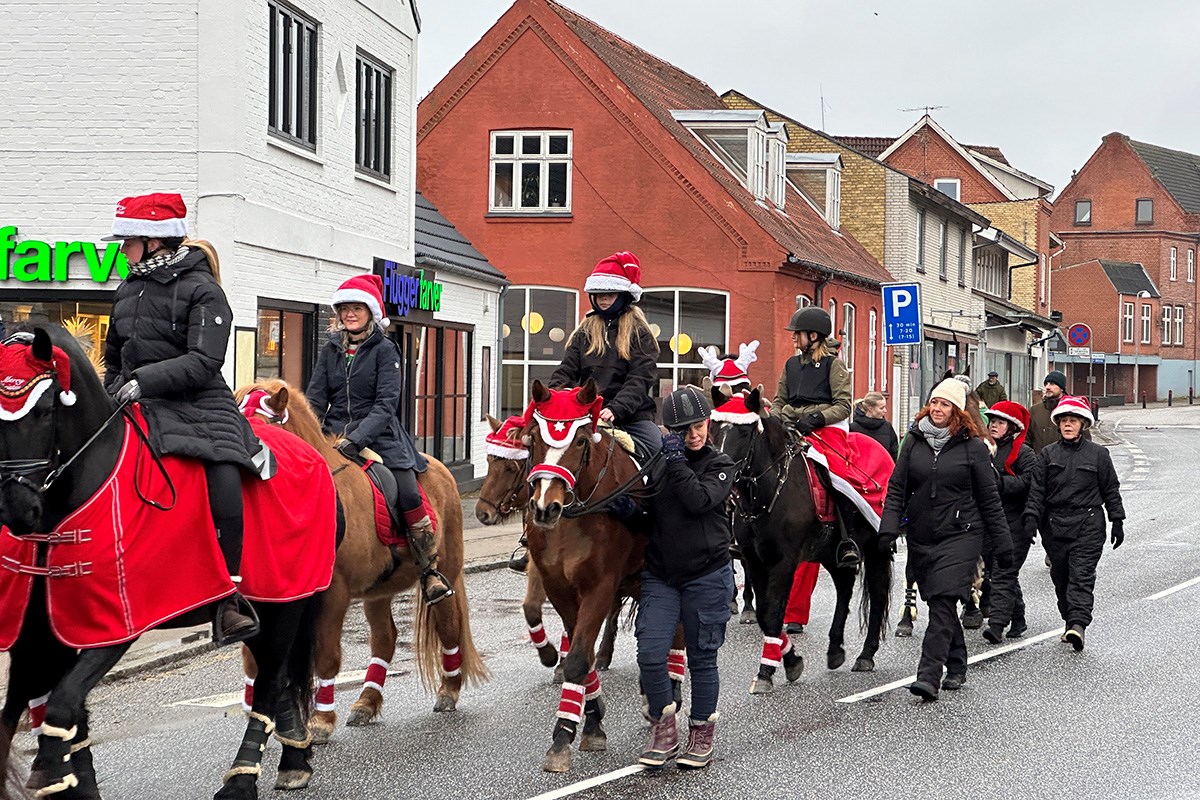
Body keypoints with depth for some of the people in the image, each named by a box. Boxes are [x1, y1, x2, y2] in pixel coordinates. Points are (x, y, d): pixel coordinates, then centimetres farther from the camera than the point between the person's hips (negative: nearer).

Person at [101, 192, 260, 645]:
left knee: (224, 476, -31)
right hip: (136, 409, 7)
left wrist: (146, 379, -23)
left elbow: (203, 362, -15)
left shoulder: (201, 291, -5)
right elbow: (113, 357, 30)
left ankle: (228, 600, -27)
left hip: (199, 406, -7)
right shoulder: (128, 291, 17)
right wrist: (114, 395, 12)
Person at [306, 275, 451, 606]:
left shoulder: (385, 350, -1)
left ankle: (431, 572, -9)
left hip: (378, 435, -4)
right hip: (335, 435, 4)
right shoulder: (331, 350, 12)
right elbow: (315, 398, 8)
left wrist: (356, 439, -24)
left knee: (410, 494, -20)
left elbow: (386, 403, -11)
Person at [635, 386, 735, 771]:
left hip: (707, 577, -2)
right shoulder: (655, 461, 6)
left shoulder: (720, 465, -2)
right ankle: (663, 728, 11)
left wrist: (676, 461, -18)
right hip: (659, 576, 2)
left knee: (702, 658, 6)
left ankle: (702, 733, 23)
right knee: (650, 656, -8)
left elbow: (699, 500, -21)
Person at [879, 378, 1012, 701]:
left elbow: (989, 498, 2)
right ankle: (956, 666, 27)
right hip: (921, 537, 4)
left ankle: (929, 676, -20)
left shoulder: (972, 446, -2)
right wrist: (889, 526, -7)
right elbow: (896, 489, 7)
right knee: (938, 603, 10)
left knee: (943, 602, -14)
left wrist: (1002, 544, 3)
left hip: (960, 535, -4)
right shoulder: (914, 441, 8)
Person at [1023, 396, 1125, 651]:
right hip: (1054, 524, 3)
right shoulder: (1048, 454, 8)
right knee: (1061, 576, 7)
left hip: (1088, 524, -3)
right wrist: (1032, 516, -6)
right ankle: (1070, 621, 18)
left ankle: (1078, 623, -24)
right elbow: (1037, 488, 6)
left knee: (1082, 575, -13)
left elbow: (1111, 489, 9)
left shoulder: (1098, 454, 4)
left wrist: (1117, 521, 7)